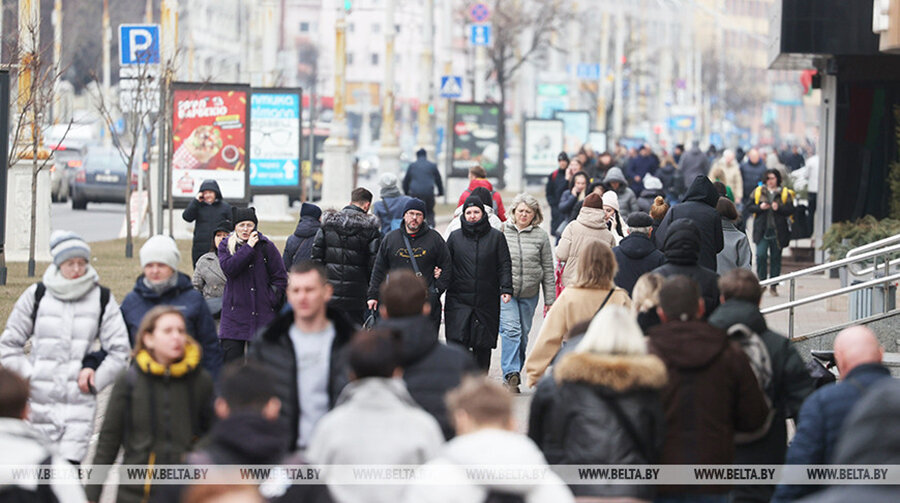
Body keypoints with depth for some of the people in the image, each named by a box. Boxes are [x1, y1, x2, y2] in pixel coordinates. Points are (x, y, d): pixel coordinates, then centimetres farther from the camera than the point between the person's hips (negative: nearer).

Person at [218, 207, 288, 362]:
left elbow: (280, 278, 4)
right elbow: (228, 268, -14)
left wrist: (270, 301, -3)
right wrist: (248, 248, -14)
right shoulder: (225, 246, 6)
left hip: (261, 314, -1)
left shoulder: (266, 246, 1)